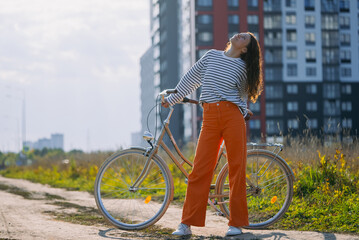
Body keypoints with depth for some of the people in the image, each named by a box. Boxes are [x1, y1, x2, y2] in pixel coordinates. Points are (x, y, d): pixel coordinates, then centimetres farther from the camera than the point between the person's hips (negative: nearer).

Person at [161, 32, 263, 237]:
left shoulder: (243, 67, 9)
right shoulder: (211, 56, 15)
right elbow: (191, 78, 23)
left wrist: (244, 113, 8)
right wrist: (172, 99, 28)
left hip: (233, 116, -1)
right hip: (210, 117, 2)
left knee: (237, 169, -3)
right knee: (200, 169, -3)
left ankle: (236, 223, 5)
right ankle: (187, 224, -1)